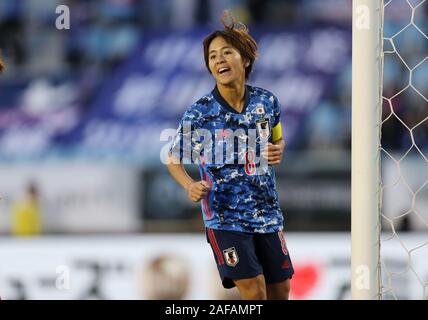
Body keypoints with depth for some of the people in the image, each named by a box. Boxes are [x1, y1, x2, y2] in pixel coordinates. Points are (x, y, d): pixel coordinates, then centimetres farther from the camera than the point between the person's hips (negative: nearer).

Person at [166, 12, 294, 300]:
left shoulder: (267, 102, -2)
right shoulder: (199, 114, -11)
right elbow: (174, 159, 0)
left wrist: (278, 151, -6)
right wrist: (190, 186, -19)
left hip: (268, 214, 4)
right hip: (225, 219, -4)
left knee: (280, 291, 11)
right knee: (254, 292, -14)